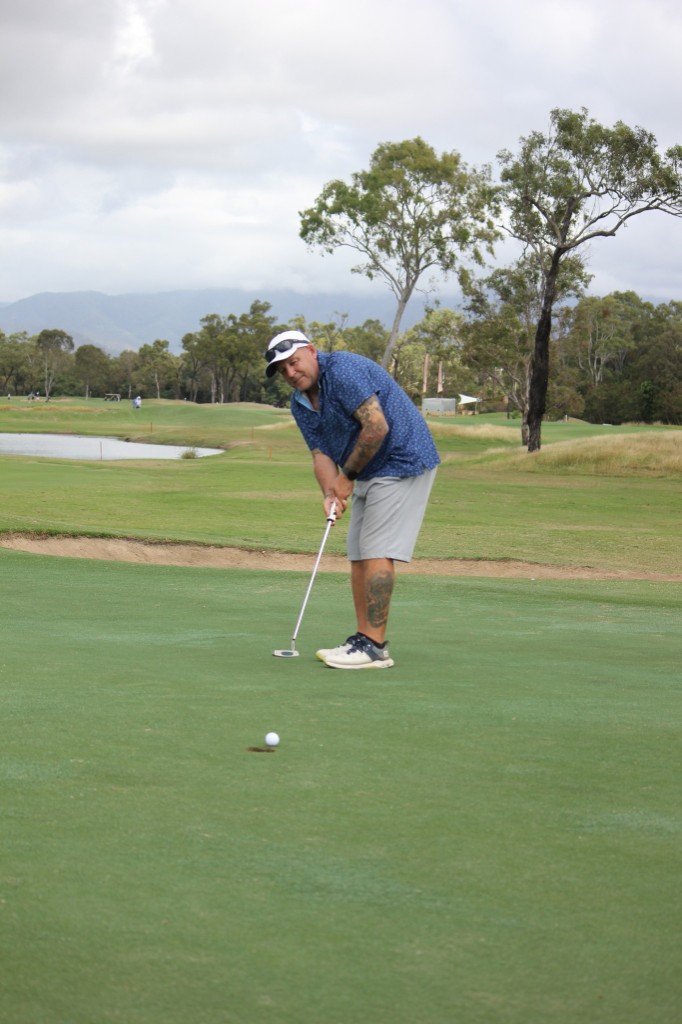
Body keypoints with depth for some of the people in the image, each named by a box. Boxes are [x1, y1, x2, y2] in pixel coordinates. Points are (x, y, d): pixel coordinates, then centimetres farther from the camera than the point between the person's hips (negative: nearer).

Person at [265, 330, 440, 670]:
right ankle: (365, 639, 12)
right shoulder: (301, 404, 9)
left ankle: (374, 646, -12)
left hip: (402, 463, -10)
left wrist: (347, 476, -15)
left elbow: (376, 426, -25)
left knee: (377, 552, -13)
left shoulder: (344, 370, -19)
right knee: (358, 555, 8)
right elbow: (321, 453, 4)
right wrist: (329, 493, -16)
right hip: (369, 473, 10)